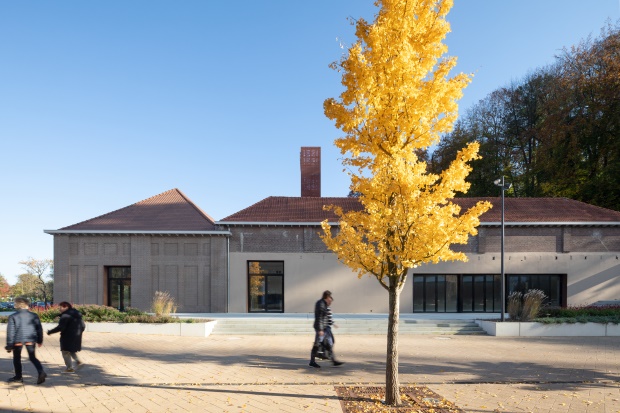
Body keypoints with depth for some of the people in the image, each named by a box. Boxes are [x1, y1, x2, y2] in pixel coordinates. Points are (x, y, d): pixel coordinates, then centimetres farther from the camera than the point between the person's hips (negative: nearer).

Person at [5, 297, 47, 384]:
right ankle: (41, 372, -11)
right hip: (31, 340, 2)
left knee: (17, 358, 17)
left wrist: (9, 345, 0)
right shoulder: (34, 315, 5)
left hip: (18, 340, -2)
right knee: (33, 357, 10)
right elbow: (39, 328, 9)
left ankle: (18, 377, 23)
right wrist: (39, 341, 19)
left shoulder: (13, 317, -2)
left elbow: (10, 331, -4)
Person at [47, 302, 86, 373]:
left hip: (68, 336, -9)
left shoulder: (65, 315, -16)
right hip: (77, 336, 9)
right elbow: (83, 325, 13)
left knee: (65, 352, 4)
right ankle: (79, 361, 7)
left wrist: (50, 332, -12)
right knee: (72, 351, 23)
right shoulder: (77, 314, 12)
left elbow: (60, 327, -22)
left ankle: (70, 368, 5)